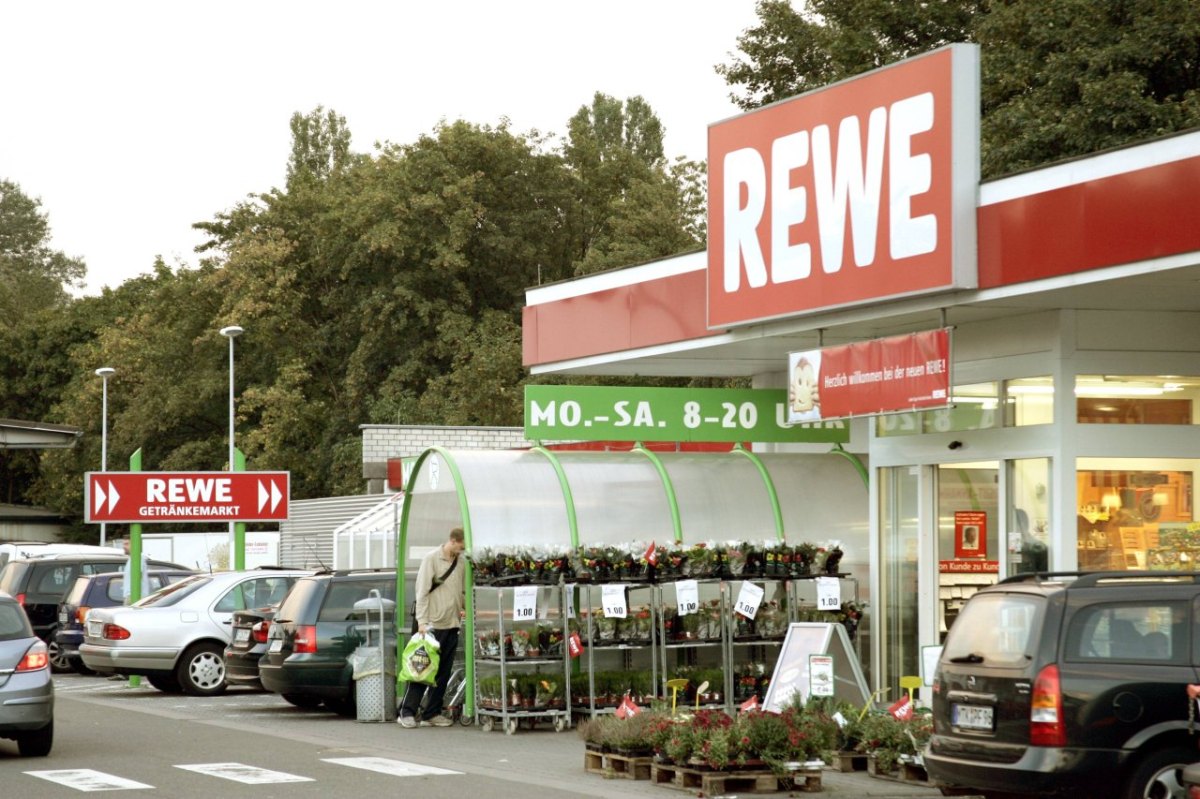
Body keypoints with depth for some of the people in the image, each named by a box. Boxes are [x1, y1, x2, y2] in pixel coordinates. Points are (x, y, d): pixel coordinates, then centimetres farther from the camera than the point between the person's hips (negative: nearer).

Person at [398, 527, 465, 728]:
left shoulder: (461, 563, 10)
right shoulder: (432, 559, -7)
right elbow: (422, 592, -10)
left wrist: (461, 610, 7)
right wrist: (422, 621, -16)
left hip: (452, 624, 6)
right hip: (432, 624, -6)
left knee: (443, 672, 7)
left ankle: (432, 713, 13)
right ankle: (407, 712, -2)